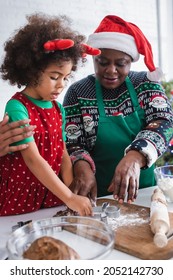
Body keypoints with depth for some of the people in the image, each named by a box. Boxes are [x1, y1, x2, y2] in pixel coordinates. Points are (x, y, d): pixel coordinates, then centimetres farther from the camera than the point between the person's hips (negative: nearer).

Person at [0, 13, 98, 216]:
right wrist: (68, 197, -26)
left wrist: (70, 192, -11)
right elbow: (33, 159, -24)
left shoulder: (58, 109, 3)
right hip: (19, 200, -5)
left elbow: (62, 153, 2)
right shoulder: (17, 108, -18)